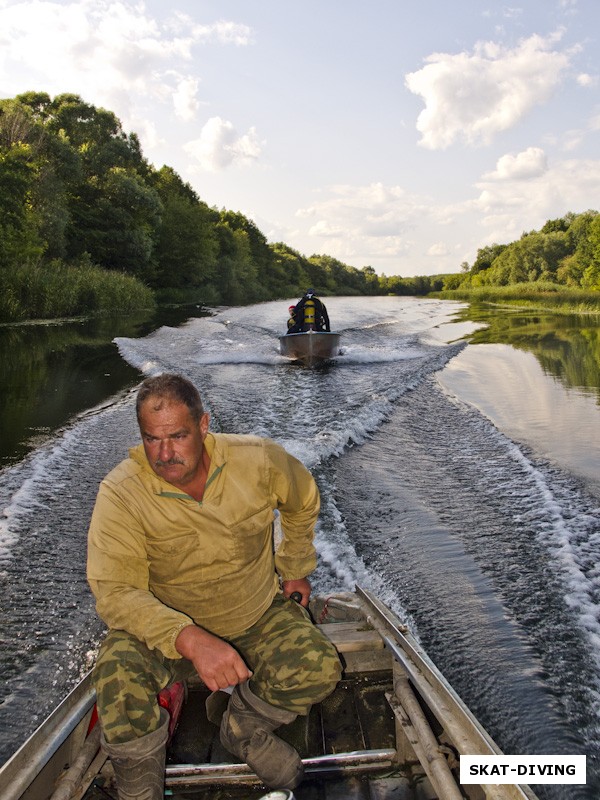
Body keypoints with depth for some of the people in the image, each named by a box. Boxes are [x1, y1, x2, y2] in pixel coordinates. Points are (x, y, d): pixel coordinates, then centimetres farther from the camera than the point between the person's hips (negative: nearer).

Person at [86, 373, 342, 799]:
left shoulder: (259, 460, -17)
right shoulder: (121, 493, -23)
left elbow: (303, 501, 6)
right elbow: (115, 591, -29)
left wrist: (296, 568, 13)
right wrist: (191, 640, -43)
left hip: (260, 614, 2)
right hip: (168, 625, -1)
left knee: (319, 669, -22)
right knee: (119, 672, -31)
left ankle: (243, 726, 12)